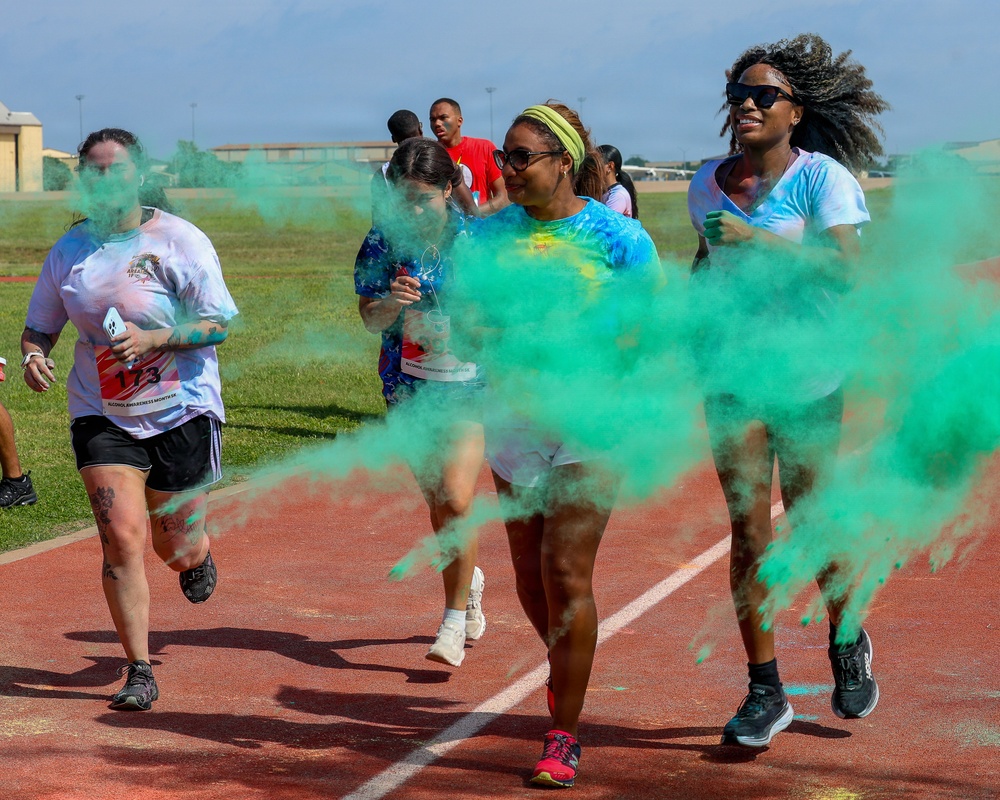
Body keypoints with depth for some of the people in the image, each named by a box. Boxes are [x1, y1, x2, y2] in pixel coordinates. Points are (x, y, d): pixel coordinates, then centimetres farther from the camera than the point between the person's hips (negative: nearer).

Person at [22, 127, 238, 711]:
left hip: (182, 411, -2)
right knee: (122, 539, -12)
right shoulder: (69, 250, 3)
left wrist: (152, 339, -24)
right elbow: (40, 326, 13)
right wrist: (34, 356, -10)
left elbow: (220, 324, -11)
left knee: (177, 550, 7)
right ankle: (140, 671, -1)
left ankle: (197, 554, 47)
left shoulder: (179, 240, -9)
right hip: (102, 416, 2)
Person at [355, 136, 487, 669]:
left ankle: (454, 622, -2)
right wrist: (391, 303, -23)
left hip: (469, 383, -3)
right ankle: (470, 580, 40)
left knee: (456, 499, -15)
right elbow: (370, 320, -2)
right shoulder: (384, 240, -4)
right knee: (437, 504, 11)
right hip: (409, 386, 3)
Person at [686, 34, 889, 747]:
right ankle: (765, 691, 7)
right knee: (749, 532, 0)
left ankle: (848, 643, 35)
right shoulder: (709, 184, 7)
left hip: (806, 375, -3)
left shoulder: (821, 175, -8)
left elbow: (845, 267, -19)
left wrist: (758, 241, -24)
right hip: (732, 373, 3)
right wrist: (694, 298, 7)